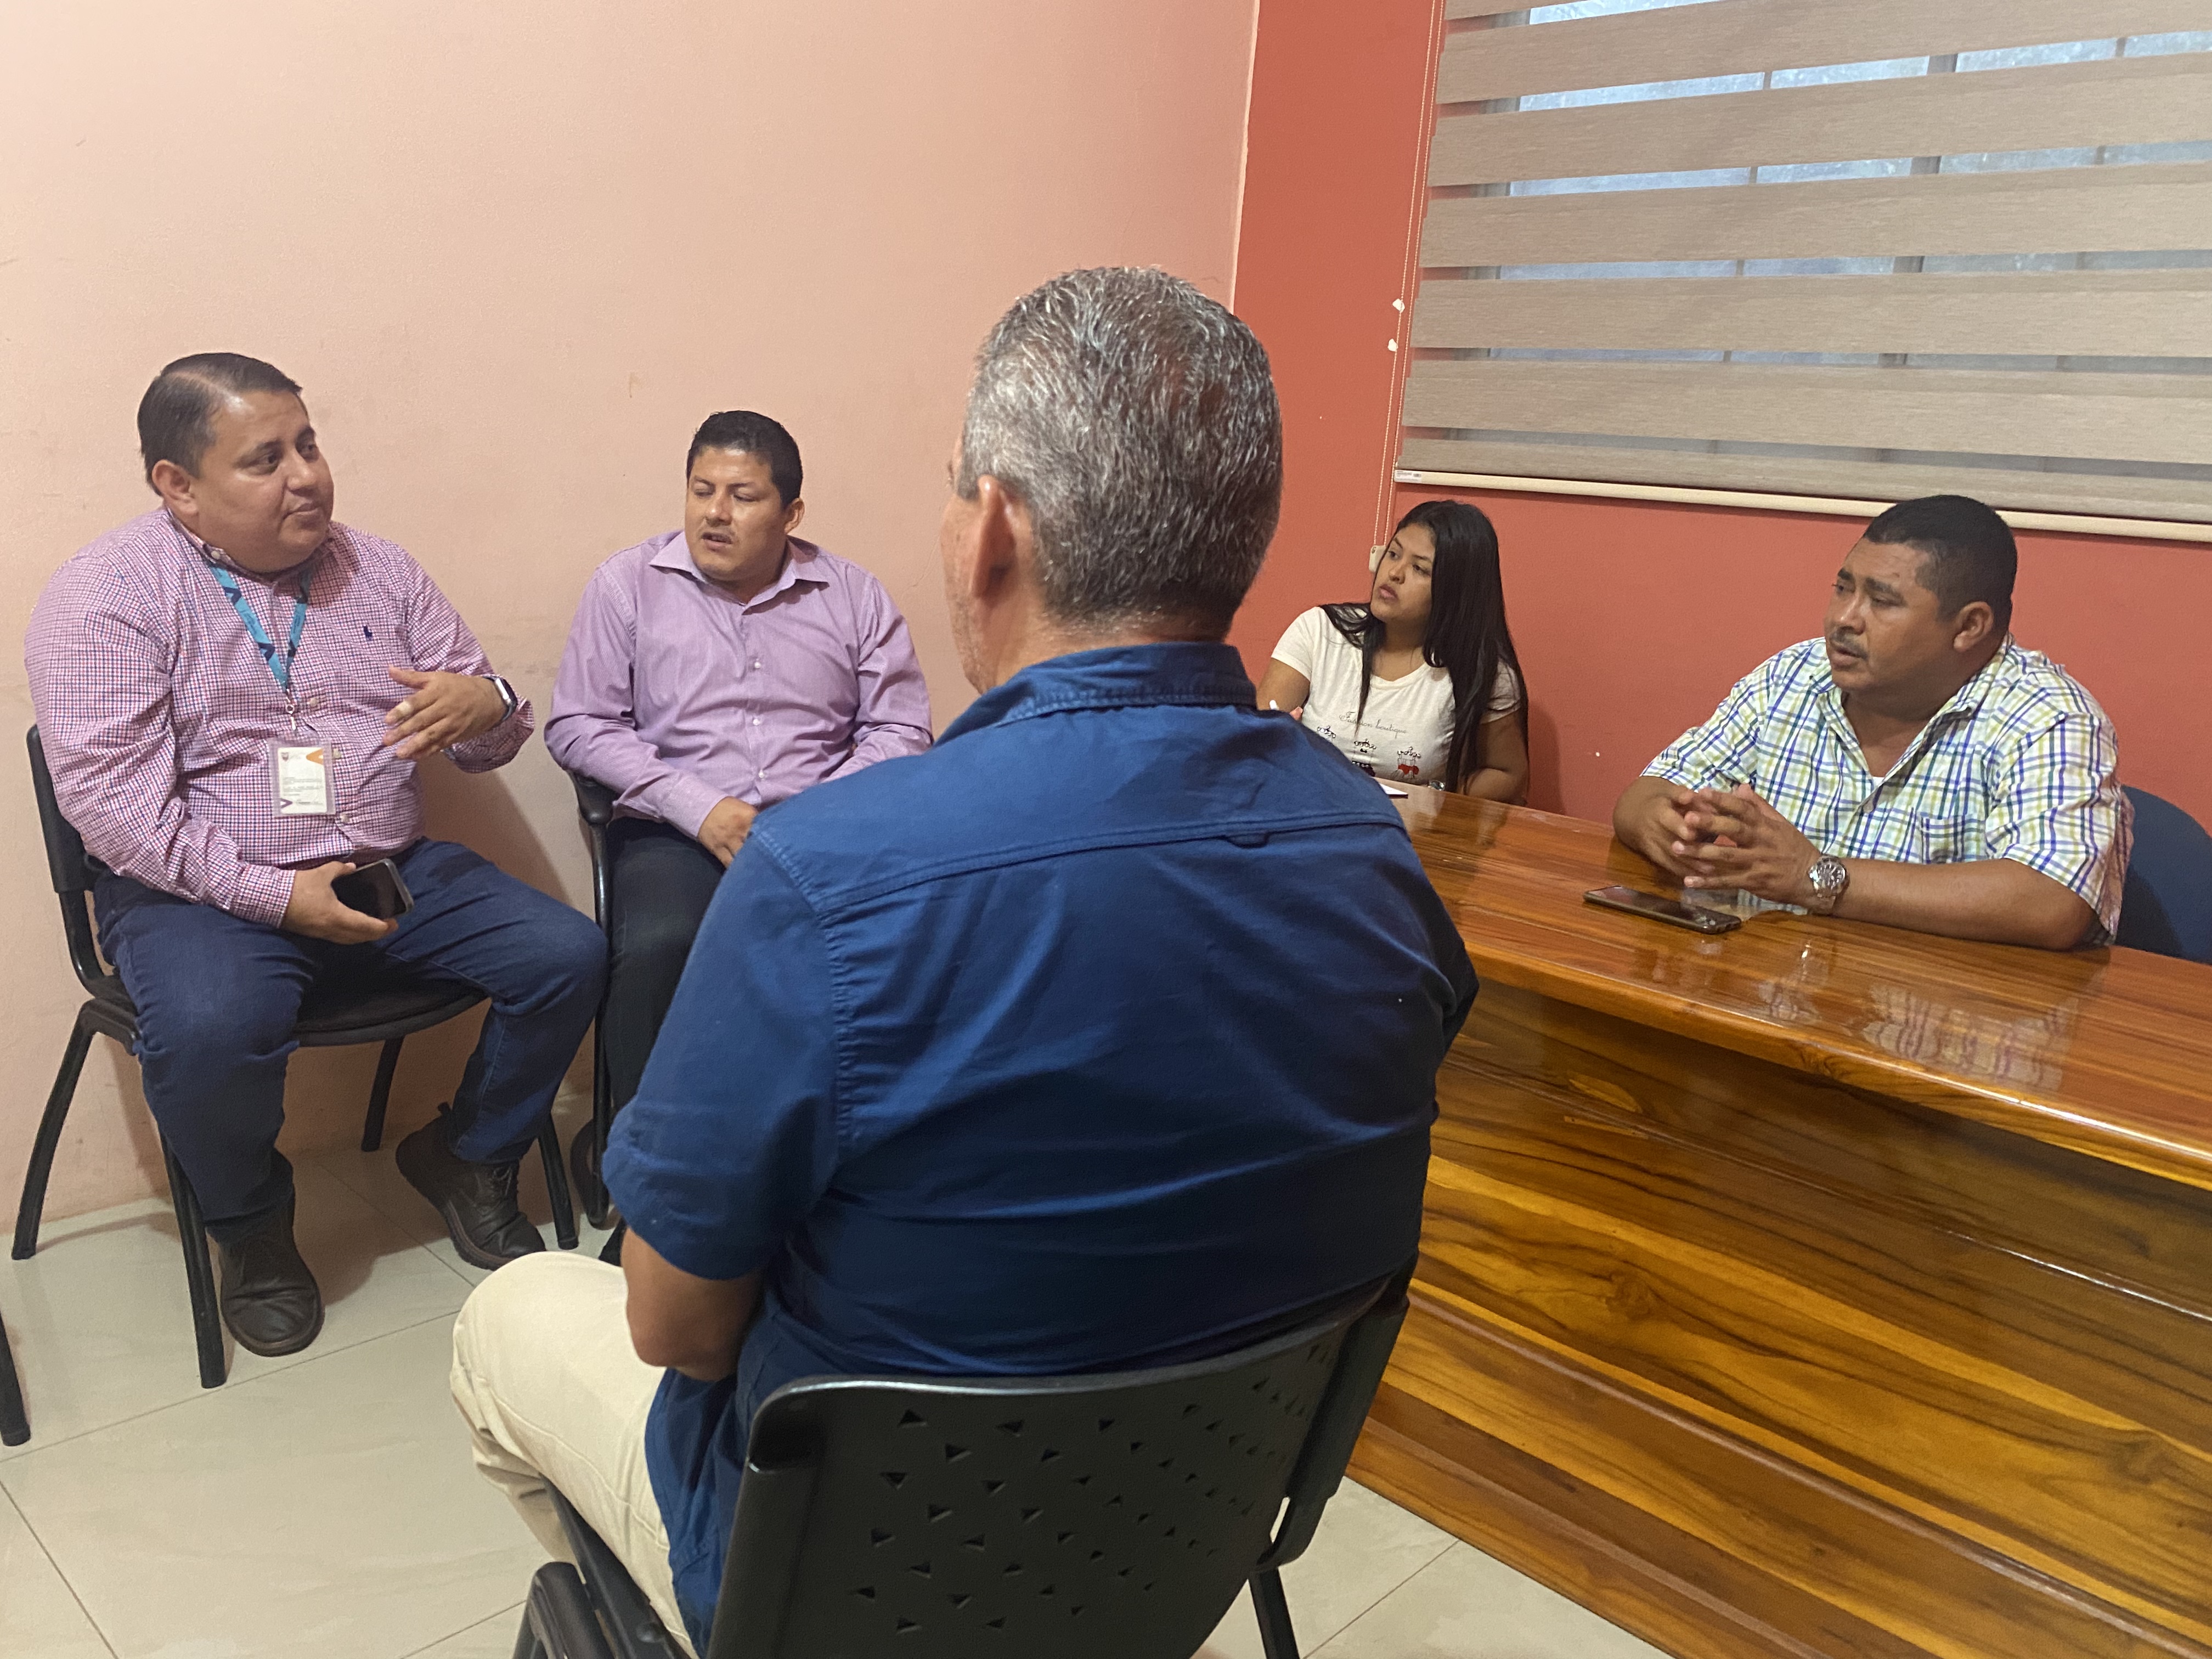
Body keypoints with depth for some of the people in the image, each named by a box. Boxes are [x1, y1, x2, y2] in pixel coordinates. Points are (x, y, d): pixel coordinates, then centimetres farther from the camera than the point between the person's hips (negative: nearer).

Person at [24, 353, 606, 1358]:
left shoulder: (377, 572, 9)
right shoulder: (106, 595, -5)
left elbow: (491, 741, 10)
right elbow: (110, 797, -14)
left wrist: (485, 707, -16)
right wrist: (272, 894, -23)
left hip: (390, 869, 5)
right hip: (203, 890, -4)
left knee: (568, 955, -13)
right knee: (212, 1026, -35)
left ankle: (464, 1161, 14)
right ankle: (250, 1228, -1)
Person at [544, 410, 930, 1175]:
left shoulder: (854, 596, 11)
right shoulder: (627, 583, 8)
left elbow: (899, 730, 7)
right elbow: (577, 726, 3)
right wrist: (702, 809, -9)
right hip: (674, 830, -1)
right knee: (660, 946, -33)